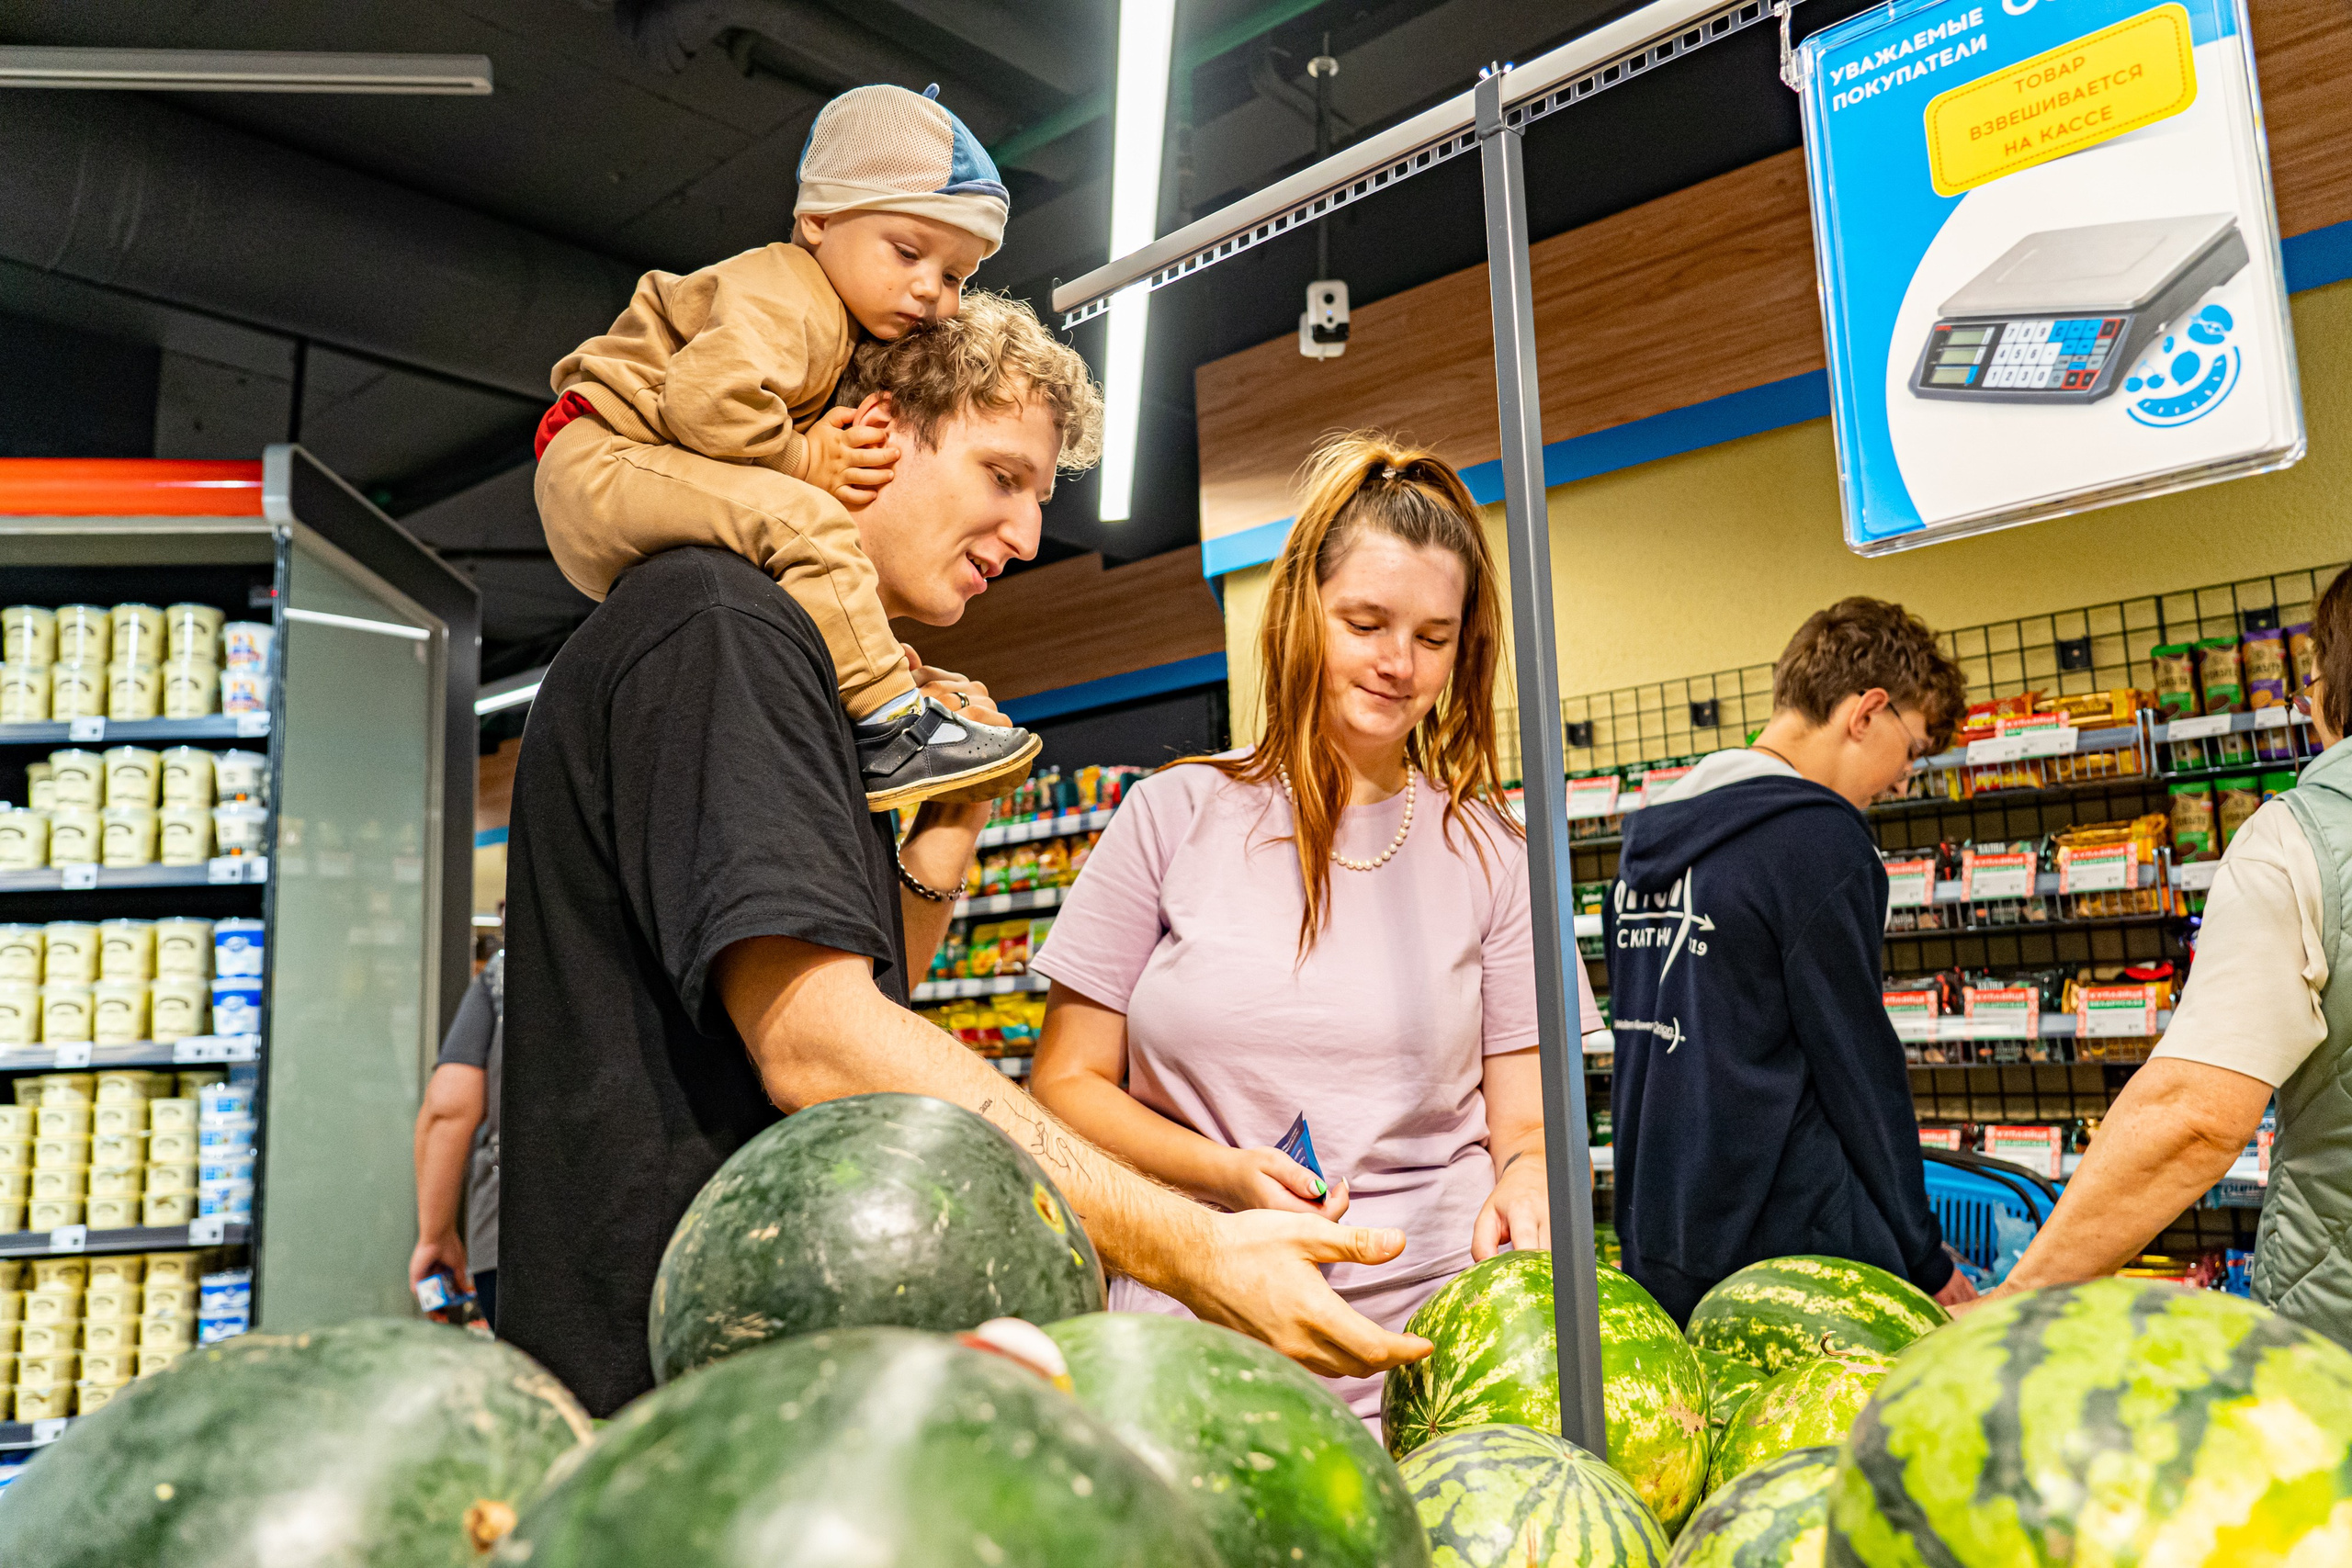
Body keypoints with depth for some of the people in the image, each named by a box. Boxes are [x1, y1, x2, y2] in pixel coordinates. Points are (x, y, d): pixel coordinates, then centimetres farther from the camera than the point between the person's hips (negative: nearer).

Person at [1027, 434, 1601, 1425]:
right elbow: (1068, 1085, 6)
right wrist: (1229, 1176, -10)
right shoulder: (1177, 814, 5)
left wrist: (1522, 1185, -12)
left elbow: (1525, 1121, 10)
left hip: (1433, 1347, 1)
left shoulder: (1489, 851, 9)